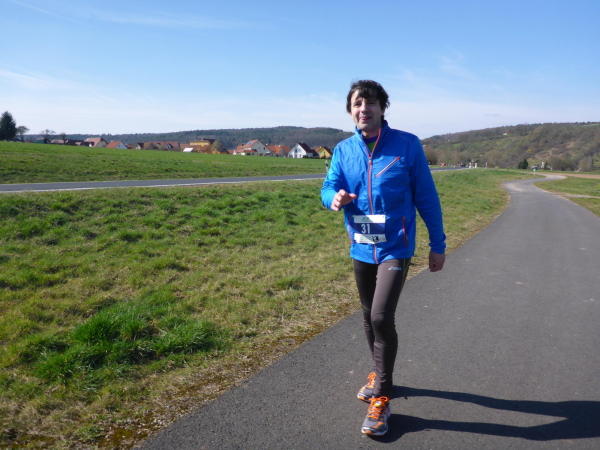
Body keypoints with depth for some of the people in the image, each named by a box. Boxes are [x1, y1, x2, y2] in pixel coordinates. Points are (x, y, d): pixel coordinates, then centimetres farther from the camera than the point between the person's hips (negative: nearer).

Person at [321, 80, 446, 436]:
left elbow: (426, 197, -4)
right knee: (369, 316, 17)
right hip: (361, 249, 5)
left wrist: (438, 244, -1)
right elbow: (328, 187, -4)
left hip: (395, 247, -4)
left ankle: (381, 398, 3)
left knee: (382, 317, -16)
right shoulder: (344, 150, 2)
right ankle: (380, 375, 40)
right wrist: (335, 198, -29)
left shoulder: (407, 144, -8)